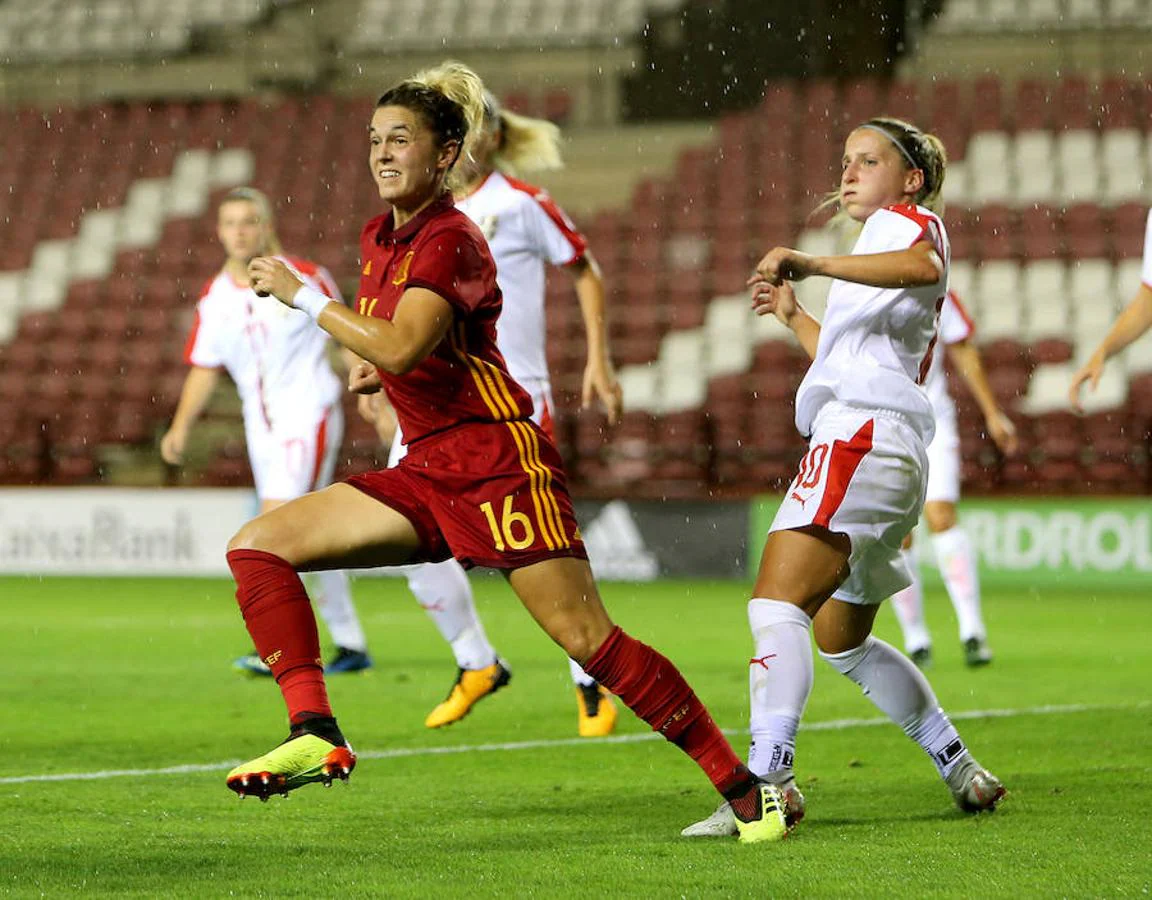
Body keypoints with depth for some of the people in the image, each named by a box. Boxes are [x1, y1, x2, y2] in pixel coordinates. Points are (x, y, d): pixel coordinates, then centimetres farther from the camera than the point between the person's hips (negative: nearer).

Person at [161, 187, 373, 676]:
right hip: (262, 429, 6)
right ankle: (350, 644, 21)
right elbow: (204, 369, 14)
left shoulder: (305, 279, -6)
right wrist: (181, 427, 4)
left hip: (308, 417, -6)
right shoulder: (214, 298, 6)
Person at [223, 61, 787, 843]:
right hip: (427, 474, 9)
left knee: (589, 639, -14)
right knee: (259, 545, -3)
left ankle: (746, 785, -5)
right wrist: (381, 369, 11)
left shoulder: (450, 240, -12)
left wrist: (302, 294, -20)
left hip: (497, 461, -9)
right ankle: (316, 736, -15)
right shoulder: (381, 239, 13)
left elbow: (401, 346, -28)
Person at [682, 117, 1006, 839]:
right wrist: (794, 315, 37)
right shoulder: (884, 246, 33)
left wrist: (813, 263, -31)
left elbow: (923, 265, -22)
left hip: (861, 436, -11)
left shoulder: (906, 219, 5)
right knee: (842, 641, 21)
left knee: (777, 607, -23)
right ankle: (963, 771, 25)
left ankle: (768, 778, -37)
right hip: (891, 459, 11)